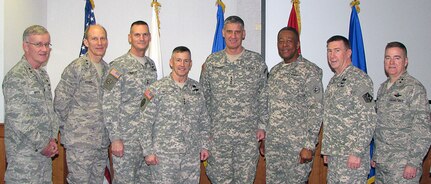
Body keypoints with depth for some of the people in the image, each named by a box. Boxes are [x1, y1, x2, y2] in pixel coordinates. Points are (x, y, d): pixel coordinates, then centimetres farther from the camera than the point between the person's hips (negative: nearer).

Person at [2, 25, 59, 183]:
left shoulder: (43, 74, 12)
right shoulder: (15, 77, -16)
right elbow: (17, 120, -21)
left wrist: (53, 139, 5)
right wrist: (43, 146, -15)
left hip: (45, 151, 8)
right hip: (23, 154, -8)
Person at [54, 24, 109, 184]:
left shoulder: (107, 69, 11)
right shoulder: (76, 68, -10)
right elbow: (60, 102, -10)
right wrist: (71, 127, -4)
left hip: (102, 140, 7)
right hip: (79, 140, -6)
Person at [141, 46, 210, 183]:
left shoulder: (197, 88, 7)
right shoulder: (157, 88, -6)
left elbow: (204, 121, 13)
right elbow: (146, 123, -7)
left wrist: (204, 146, 9)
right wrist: (148, 151, -9)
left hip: (192, 155, 4)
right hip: (164, 155, -4)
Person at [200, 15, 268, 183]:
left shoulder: (257, 61, 1)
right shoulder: (211, 62, 3)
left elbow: (264, 97, 4)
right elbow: (203, 96, 7)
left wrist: (262, 125, 0)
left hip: (249, 133, 0)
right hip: (218, 133, 1)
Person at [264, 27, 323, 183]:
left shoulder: (309, 71, -8)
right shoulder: (274, 71, 12)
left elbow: (316, 111, -12)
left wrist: (309, 146, -16)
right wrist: (263, 139, 13)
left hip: (297, 145, -6)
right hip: (272, 144, 6)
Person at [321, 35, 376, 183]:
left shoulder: (360, 79, -12)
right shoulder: (333, 81, 14)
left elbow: (369, 120, -17)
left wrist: (357, 152, -20)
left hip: (352, 156, -8)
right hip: (334, 155, 8)